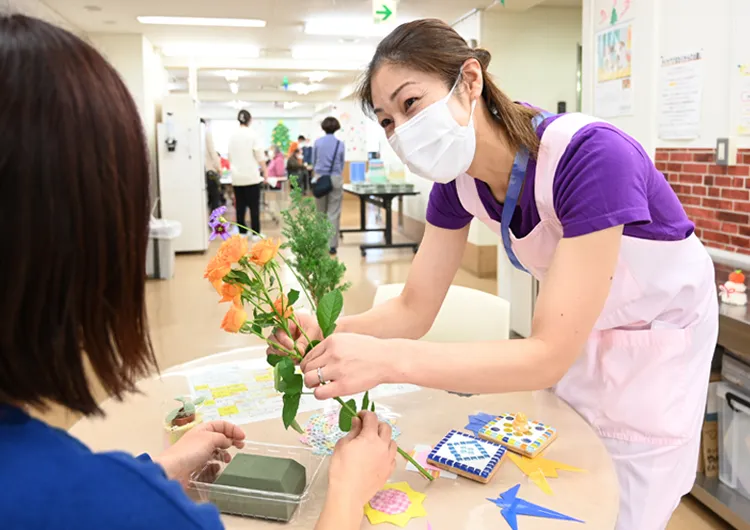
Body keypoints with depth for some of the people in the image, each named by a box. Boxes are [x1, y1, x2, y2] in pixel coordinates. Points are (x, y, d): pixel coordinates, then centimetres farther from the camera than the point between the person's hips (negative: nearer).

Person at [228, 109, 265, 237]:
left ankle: (242, 232, 12)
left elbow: (230, 157, 12)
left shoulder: (232, 136, 5)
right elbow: (259, 156, -7)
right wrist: (265, 171, 4)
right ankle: (256, 233, 4)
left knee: (240, 206, 9)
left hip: (236, 176, 4)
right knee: (254, 206, 2)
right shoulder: (252, 134, -8)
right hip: (251, 175, -4)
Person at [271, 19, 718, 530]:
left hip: (655, 345, -5)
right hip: (576, 339, 5)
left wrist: (388, 360, -46)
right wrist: (328, 332, -30)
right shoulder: (459, 178, -14)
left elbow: (549, 354, -37)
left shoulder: (591, 155, -36)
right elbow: (415, 310, -11)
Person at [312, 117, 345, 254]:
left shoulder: (318, 142, 2)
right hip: (335, 179, -1)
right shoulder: (340, 144, 1)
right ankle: (332, 245, -4)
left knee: (321, 212, 14)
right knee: (334, 213, -1)